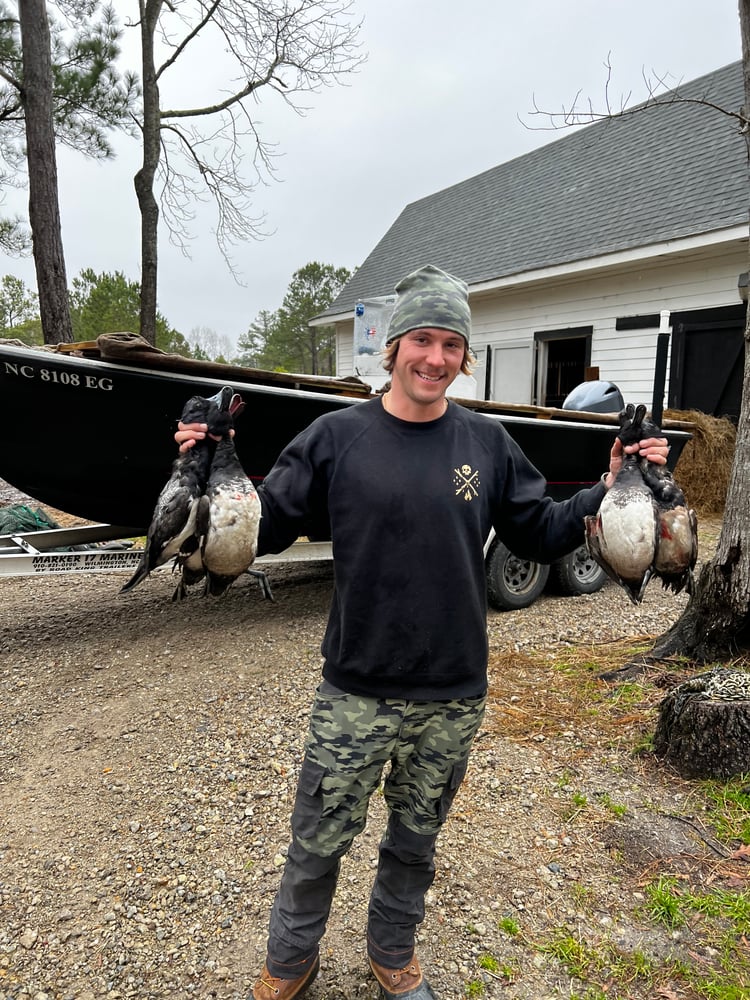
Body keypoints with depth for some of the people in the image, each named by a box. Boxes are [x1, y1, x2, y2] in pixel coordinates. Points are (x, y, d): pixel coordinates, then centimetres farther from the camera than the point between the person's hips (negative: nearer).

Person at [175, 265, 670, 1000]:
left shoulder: (488, 443, -1)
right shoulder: (337, 435, -7)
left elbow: (543, 535, 6)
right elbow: (266, 526, -4)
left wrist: (610, 490, -6)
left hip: (453, 697, 2)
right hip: (355, 692, -1)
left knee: (416, 840, 22)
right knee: (317, 842, 14)